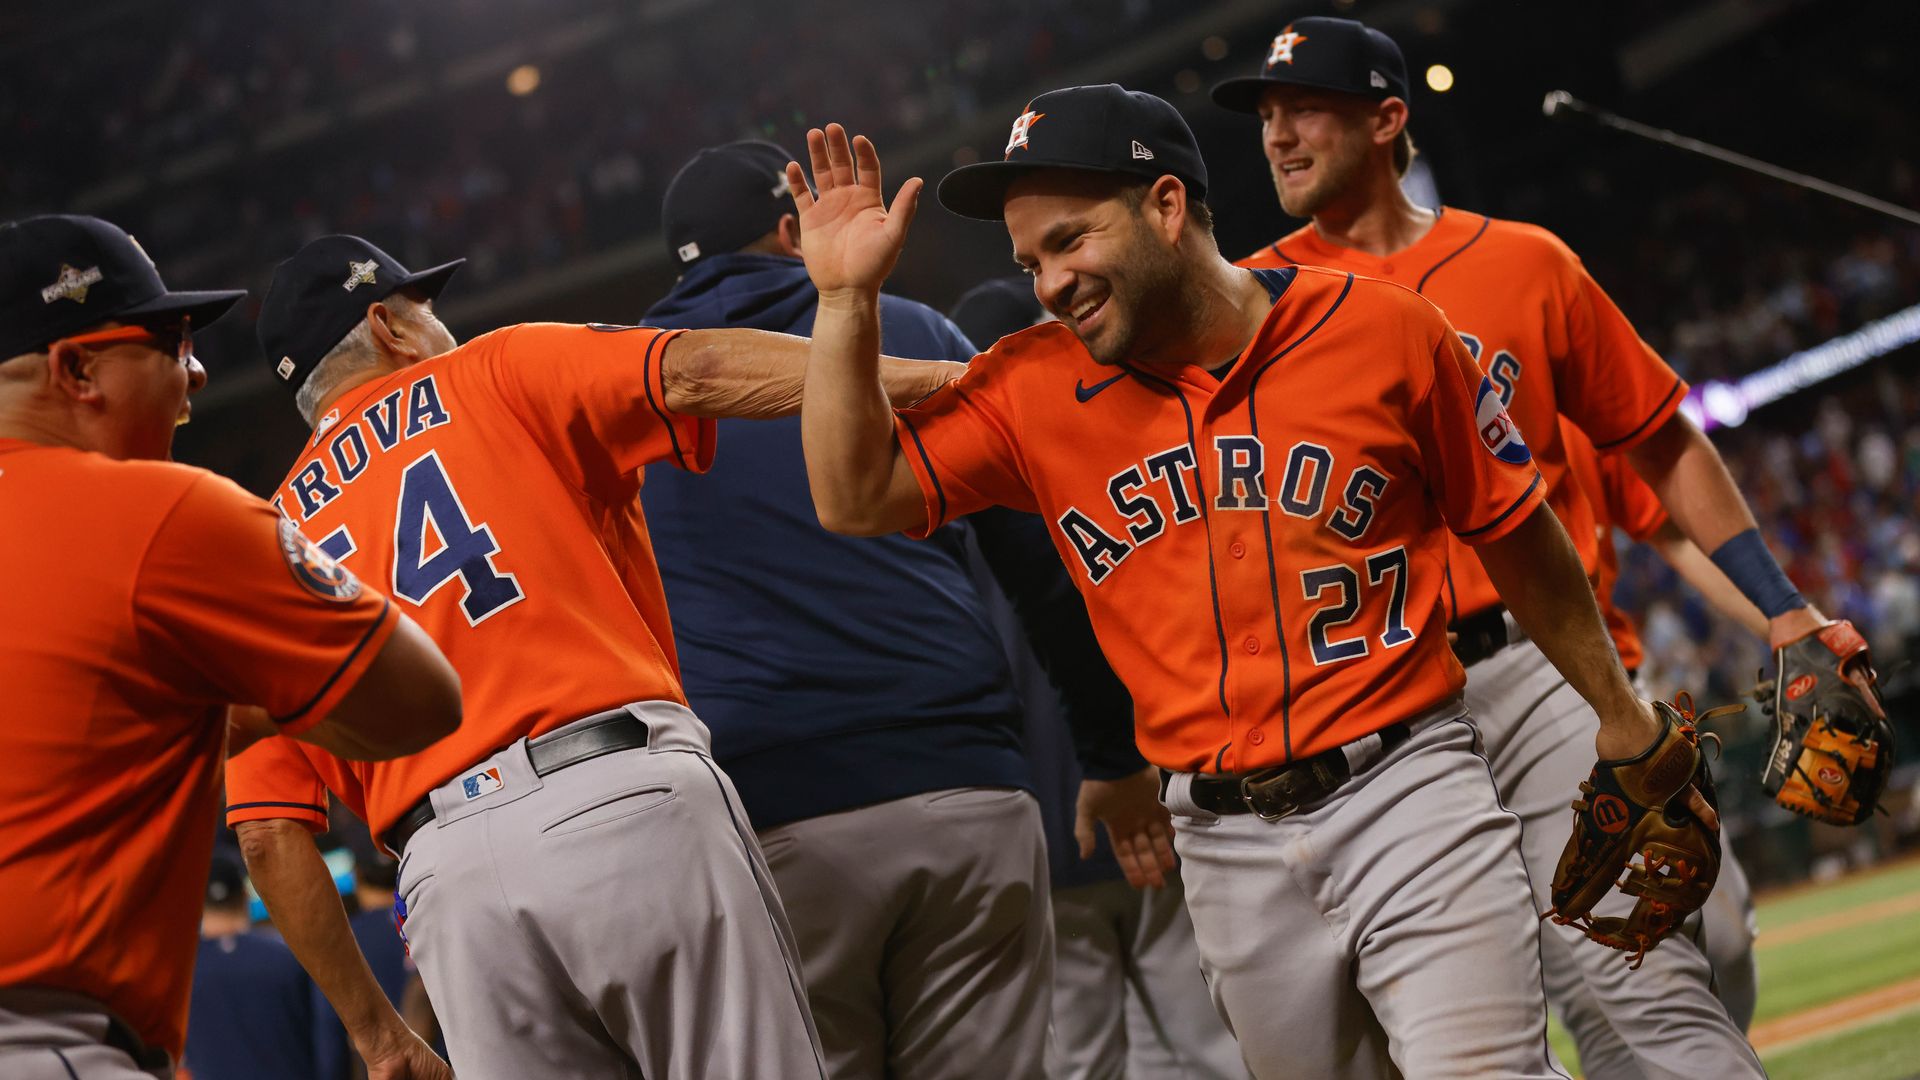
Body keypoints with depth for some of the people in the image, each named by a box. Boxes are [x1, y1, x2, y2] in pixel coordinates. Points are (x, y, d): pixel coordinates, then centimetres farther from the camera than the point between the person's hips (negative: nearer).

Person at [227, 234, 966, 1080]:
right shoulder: (496, 378, 15)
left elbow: (269, 834, 14)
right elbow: (696, 372, -4)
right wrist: (938, 378, -12)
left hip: (449, 878, 4)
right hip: (631, 795, -4)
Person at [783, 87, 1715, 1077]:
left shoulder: (1384, 331, -3)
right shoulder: (1032, 388, 4)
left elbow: (1517, 538, 7)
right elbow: (857, 499, -2)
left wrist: (1621, 717, 14)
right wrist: (846, 297, -10)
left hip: (1407, 794, -3)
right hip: (1224, 842, 3)